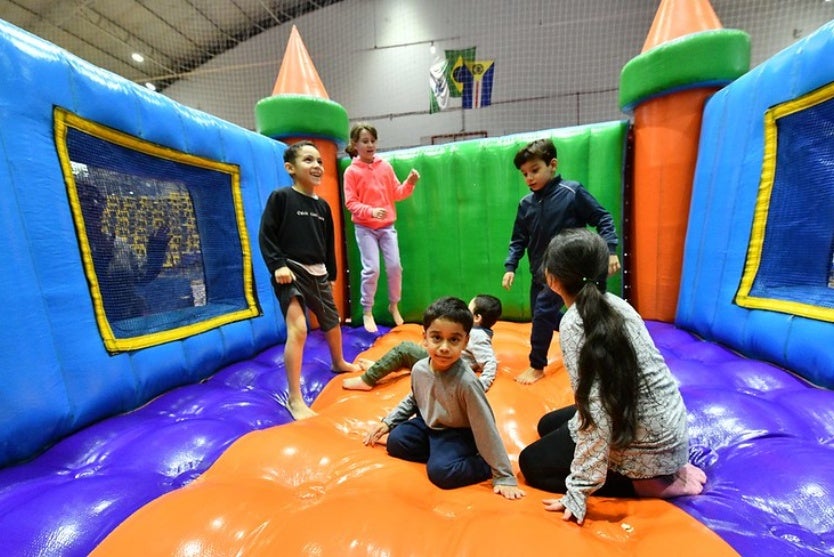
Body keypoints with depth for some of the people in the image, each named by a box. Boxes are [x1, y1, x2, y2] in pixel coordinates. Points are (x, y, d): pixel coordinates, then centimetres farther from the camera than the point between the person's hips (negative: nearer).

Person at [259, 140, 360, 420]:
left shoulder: (323, 206, 10)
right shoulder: (281, 197, -6)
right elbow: (266, 235, -8)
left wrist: (330, 275, 18)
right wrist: (278, 265, -20)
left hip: (318, 274, 7)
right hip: (291, 272, -6)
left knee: (332, 322, 19)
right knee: (298, 329, -20)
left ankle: (339, 363, 49)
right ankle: (294, 399, -6)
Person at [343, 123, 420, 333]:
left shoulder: (385, 166, 7)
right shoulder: (351, 171, -3)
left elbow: (396, 194, 8)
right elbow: (350, 202, -9)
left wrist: (409, 183, -11)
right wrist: (370, 211, -25)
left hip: (387, 225, 3)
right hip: (364, 227, -3)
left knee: (395, 266, 1)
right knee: (372, 268, -9)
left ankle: (394, 305, 23)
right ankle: (367, 312, 9)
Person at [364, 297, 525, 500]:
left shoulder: (466, 382, -33)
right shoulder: (419, 369, -15)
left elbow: (486, 430, -26)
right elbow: (412, 400, 10)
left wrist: (504, 477, -20)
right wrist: (388, 421, 6)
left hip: (459, 434, -6)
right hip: (428, 424, 6)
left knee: (441, 471, -26)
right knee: (395, 441, -5)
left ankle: (484, 464, -3)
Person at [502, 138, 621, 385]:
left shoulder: (572, 192, -13)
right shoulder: (526, 204, 0)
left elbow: (603, 219, -6)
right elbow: (518, 239, 6)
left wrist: (610, 251, -13)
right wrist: (510, 266, -3)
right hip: (539, 272, 6)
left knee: (543, 313, -11)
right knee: (542, 315, 14)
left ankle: (537, 366, 9)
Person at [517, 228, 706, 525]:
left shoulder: (574, 323, -26)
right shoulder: (614, 304, -2)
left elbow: (596, 414, -28)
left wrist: (578, 493, -22)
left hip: (645, 442, -8)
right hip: (664, 428, 8)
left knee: (531, 462, 8)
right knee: (548, 425, 22)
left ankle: (644, 482, 2)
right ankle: (663, 470, 18)